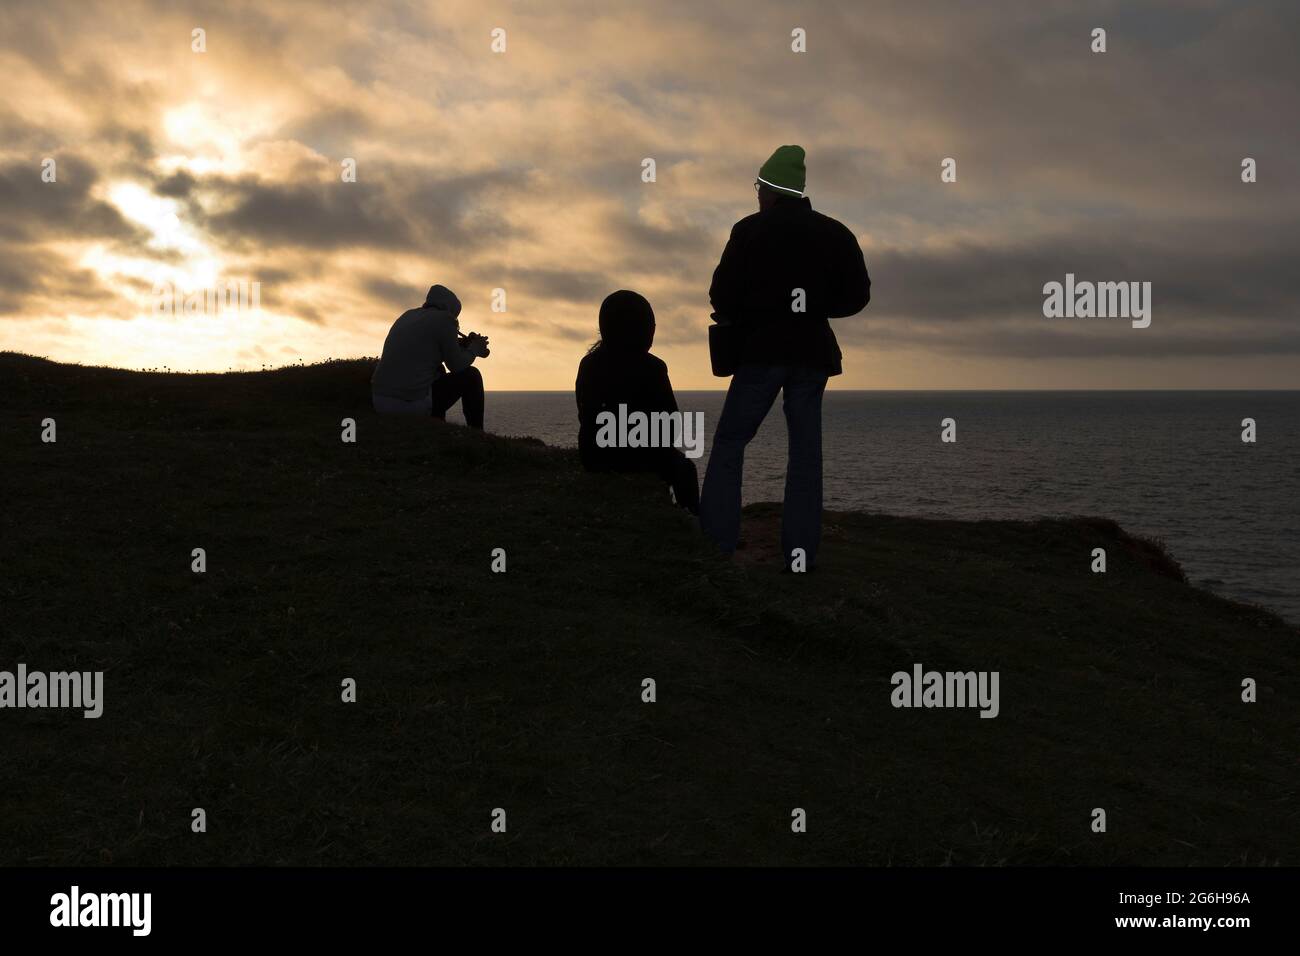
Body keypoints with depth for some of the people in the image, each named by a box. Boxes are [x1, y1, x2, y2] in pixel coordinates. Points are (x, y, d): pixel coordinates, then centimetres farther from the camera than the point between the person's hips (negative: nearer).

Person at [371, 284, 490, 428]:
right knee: (471, 375, 13)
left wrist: (458, 345, 31)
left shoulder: (408, 315, 18)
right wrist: (474, 349, 19)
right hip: (414, 405, -8)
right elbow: (456, 366, 1)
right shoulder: (444, 319, -3)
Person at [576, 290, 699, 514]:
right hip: (640, 455, -5)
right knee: (684, 468, 27)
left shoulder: (588, 364, 1)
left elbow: (586, 417, 9)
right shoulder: (651, 367, -13)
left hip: (594, 458, 5)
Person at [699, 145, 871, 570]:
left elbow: (721, 295, -8)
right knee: (805, 454, 6)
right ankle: (800, 556, 3)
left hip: (762, 350, -3)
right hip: (812, 353, 3)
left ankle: (715, 547, -4)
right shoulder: (835, 234, 6)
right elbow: (857, 295, 5)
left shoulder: (751, 229, -4)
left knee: (728, 444, 3)